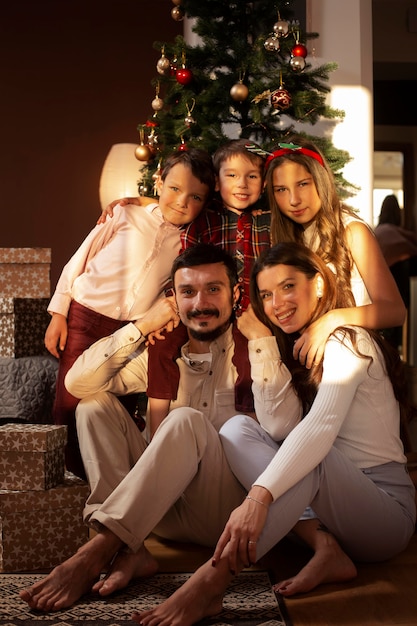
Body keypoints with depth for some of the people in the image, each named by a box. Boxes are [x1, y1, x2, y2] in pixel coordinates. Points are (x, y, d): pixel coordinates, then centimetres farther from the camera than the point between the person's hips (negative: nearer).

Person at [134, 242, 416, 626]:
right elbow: (279, 429, -6)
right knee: (237, 429, -11)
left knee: (310, 457, -36)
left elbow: (321, 428, -30)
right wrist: (263, 343, -9)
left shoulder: (347, 341, -11)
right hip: (334, 503, 6)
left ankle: (212, 580, -43)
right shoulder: (295, 351, 13)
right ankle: (318, 543, -22)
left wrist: (259, 496, -42)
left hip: (386, 510, -6)